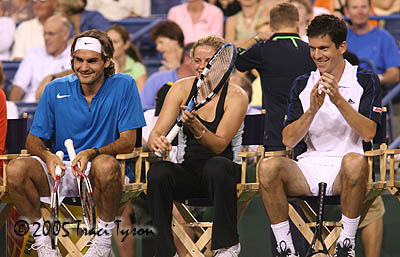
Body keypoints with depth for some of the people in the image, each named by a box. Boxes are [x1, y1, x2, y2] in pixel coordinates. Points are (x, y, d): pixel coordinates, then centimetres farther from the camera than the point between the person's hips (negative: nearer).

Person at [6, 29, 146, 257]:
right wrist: (47, 156, -19)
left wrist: (92, 153, -26)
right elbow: (34, 141, 6)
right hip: (60, 170, 3)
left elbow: (128, 142, -7)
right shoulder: (56, 90, 4)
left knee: (106, 164, -39)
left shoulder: (123, 86, -3)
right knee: (17, 169, -26)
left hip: (96, 176, -3)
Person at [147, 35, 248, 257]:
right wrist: (156, 141, -32)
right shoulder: (182, 89, 2)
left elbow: (219, 145, -17)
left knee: (216, 166, -38)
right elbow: (157, 132, -7)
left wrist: (195, 126, -37)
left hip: (222, 171, -2)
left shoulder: (236, 96, -6)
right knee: (158, 172, -30)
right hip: (188, 172, 3)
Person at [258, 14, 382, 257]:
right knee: (268, 167, -28)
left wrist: (339, 101, -18)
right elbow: (288, 140, 5)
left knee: (355, 162, -38)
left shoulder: (366, 80, 5)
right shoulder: (302, 85, 14)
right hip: (309, 166, 3)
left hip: (343, 172, -3)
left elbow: (368, 133, -8)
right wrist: (312, 109, -10)